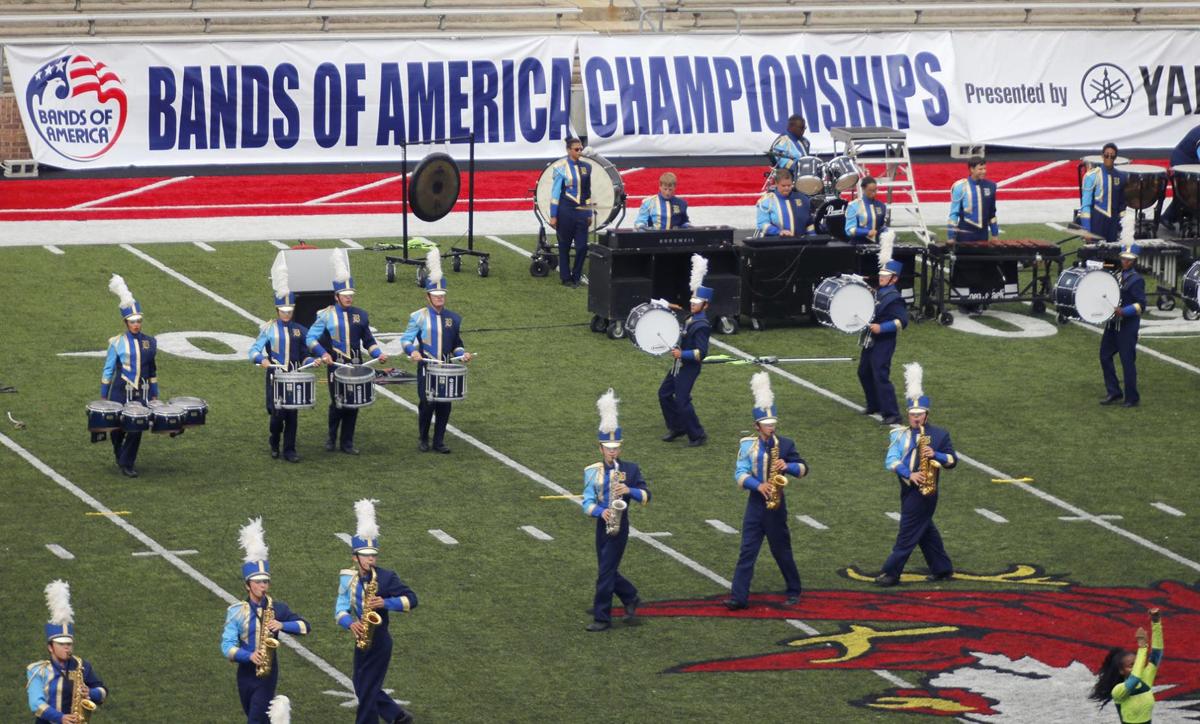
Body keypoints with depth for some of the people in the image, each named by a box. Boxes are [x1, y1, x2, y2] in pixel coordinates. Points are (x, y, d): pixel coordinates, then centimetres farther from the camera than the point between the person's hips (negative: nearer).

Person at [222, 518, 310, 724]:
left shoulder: (277, 608, -3)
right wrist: (249, 655, -29)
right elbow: (227, 646, -12)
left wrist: (283, 625, -18)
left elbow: (305, 626, 1)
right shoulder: (236, 612, -7)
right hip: (246, 673, 2)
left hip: (268, 673, -2)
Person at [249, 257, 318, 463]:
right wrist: (262, 360, -27)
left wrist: (312, 361, -7)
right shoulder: (268, 329, -1)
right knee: (277, 413, -6)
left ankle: (289, 451, 9)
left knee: (292, 415, 1)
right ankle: (274, 442, 22)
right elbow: (254, 350, -7)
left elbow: (304, 356, 15)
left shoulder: (300, 330, 8)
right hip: (275, 377, -3)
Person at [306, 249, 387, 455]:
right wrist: (323, 354, -19)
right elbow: (311, 339, -4)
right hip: (336, 367, -3)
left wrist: (378, 354, -2)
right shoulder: (326, 315, -3)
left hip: (356, 366, 3)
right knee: (337, 404, -2)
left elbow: (369, 341, 15)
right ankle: (332, 438, 19)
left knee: (353, 404, 4)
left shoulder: (360, 315, 8)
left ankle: (347, 442, 13)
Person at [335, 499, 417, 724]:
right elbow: (341, 608, -4)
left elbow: (411, 599, -14)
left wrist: (386, 603, -28)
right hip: (362, 639, 6)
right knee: (363, 687, 16)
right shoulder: (348, 577, -1)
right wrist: (350, 623, -25)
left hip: (379, 642, -6)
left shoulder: (386, 577, -12)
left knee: (366, 691, -1)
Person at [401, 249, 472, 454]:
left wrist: (462, 354, -3)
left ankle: (439, 442, 12)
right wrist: (412, 351, -25)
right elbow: (405, 340, -5)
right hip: (426, 369, -3)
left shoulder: (453, 319, 8)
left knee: (444, 406, 2)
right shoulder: (418, 317, -3)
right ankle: (423, 439, 13)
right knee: (427, 404, -7)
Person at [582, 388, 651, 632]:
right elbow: (587, 502, -5)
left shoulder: (631, 469, -2)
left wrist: (629, 491, -21)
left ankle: (602, 618, -2)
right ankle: (631, 598, 38)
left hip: (619, 527, -4)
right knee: (608, 571, 13)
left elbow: (646, 496, -2)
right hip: (602, 525, 4)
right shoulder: (593, 472, 2)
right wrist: (601, 511, -25)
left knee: (606, 572, -7)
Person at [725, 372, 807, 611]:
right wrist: (758, 485, -25)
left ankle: (793, 591, 25)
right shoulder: (747, 445, -1)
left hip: (776, 505, 0)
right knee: (747, 551, -3)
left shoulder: (785, 444, 0)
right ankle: (739, 597, -6)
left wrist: (788, 467, -17)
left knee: (782, 550, 9)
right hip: (755, 503, 0)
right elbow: (740, 473, -8)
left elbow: (804, 468, 4)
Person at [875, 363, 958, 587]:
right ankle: (942, 569, 24)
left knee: (907, 533, -5)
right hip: (908, 489, 5)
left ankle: (891, 573, -2)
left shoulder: (940, 435, -1)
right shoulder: (900, 435, 6)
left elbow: (953, 461, 1)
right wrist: (909, 474, -22)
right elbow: (891, 459, -6)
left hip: (924, 491, -5)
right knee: (926, 531, 13)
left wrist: (936, 455, -19)